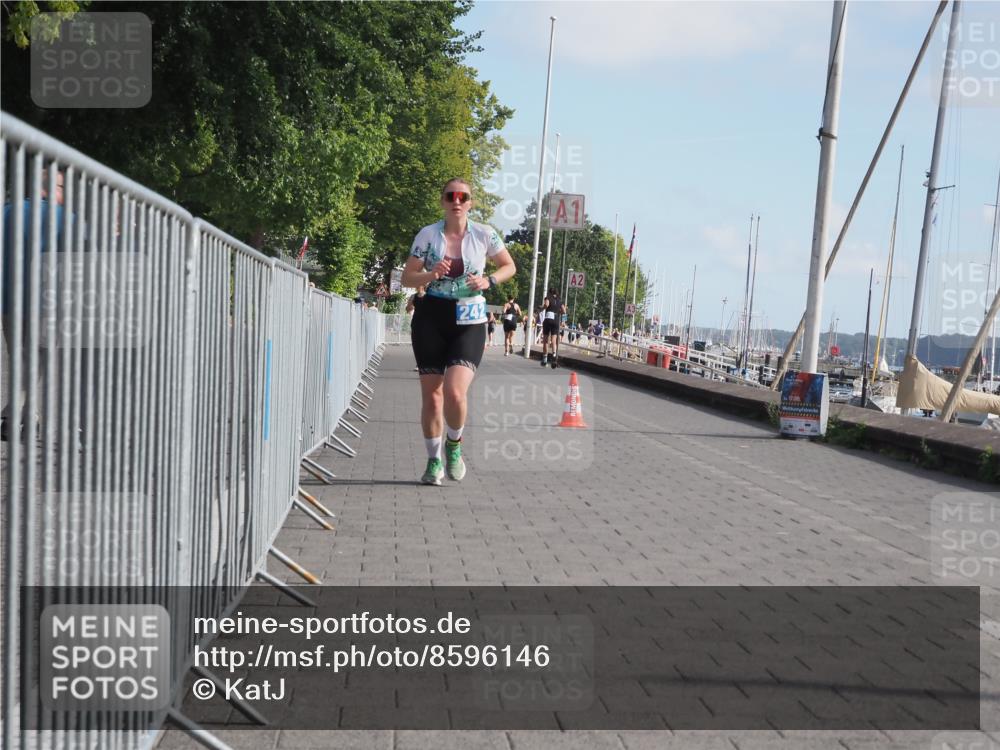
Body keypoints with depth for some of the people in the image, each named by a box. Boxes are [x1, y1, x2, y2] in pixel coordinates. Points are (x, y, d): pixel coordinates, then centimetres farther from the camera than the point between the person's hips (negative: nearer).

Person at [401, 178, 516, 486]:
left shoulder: (484, 234, 0)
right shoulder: (427, 235, 0)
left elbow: (509, 266, 13)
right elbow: (406, 278, 3)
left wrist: (488, 281, -6)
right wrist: (430, 275, -17)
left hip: (469, 322, -1)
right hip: (431, 318, 1)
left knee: (455, 392, -19)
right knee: (431, 395, 4)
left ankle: (454, 444, 11)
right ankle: (434, 460, 22)